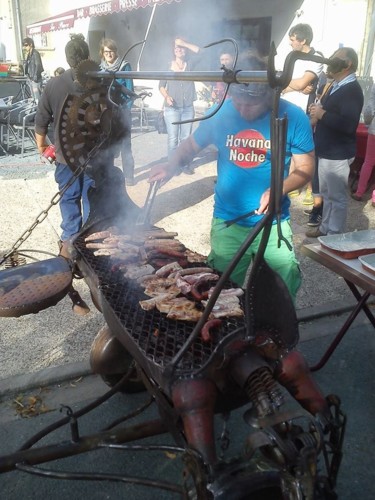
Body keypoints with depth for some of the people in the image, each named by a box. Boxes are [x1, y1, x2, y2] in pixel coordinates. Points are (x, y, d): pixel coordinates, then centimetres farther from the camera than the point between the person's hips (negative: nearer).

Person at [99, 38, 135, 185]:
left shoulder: (125, 66, -1)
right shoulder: (100, 68, 9)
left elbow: (130, 89, -3)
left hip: (122, 109, -3)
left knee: (125, 143, -3)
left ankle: (129, 176, 1)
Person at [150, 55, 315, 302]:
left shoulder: (293, 117, -10)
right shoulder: (221, 112, -6)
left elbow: (306, 168, -5)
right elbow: (191, 145, 7)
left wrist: (279, 189, -24)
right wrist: (173, 164, -14)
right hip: (227, 222, 2)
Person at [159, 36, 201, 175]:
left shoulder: (189, 65, 7)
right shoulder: (168, 66, 4)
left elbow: (199, 51, -8)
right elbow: (161, 85, 6)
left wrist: (184, 43, -9)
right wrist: (166, 97, -11)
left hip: (188, 107, 2)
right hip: (172, 108, -2)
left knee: (186, 137, 7)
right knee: (173, 138, -1)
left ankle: (185, 164, 17)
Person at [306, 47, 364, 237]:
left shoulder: (352, 90, -17)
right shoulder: (336, 85, 13)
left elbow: (348, 124, -30)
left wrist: (322, 114, -23)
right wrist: (318, 110, 3)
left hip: (338, 154, -10)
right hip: (326, 151, 10)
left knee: (337, 196, 0)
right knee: (327, 193, 18)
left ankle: (335, 235, 10)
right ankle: (325, 227, 31)